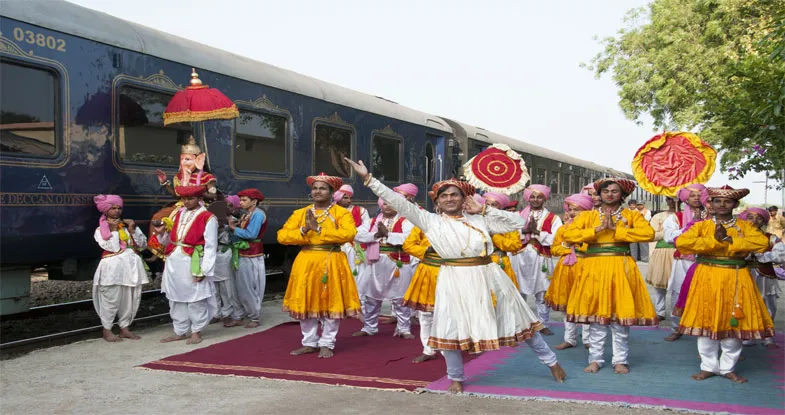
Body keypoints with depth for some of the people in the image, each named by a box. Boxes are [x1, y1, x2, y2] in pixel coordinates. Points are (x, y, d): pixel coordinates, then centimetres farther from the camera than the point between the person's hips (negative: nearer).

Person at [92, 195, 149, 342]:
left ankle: (125, 328, 18)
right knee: (111, 299, -5)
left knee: (130, 299, 6)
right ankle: (107, 330, 7)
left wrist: (133, 230, -1)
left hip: (132, 266, 4)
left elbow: (143, 245, 9)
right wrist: (113, 230, -6)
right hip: (113, 267, -4)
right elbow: (113, 247, -10)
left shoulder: (128, 225, 16)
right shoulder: (101, 230, 4)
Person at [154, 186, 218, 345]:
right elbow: (170, 241, 17)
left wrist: (204, 270, -15)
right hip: (173, 262, 7)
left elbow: (210, 247, -10)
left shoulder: (208, 218, -7)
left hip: (192, 262, -7)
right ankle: (180, 332, 25)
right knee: (176, 298, 13)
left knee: (195, 298, 2)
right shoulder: (178, 214, 13)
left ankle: (196, 332, 16)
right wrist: (162, 234, -3)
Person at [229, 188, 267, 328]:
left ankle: (255, 318, 9)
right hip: (242, 254, 8)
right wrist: (233, 226, -6)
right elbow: (241, 232, 10)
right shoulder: (246, 214, 13)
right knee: (241, 287, 13)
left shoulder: (258, 214, -12)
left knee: (250, 288, -1)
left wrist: (234, 229, -10)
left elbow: (251, 234, -20)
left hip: (252, 256, -8)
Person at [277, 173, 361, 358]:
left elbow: (349, 233, -20)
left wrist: (318, 229, -19)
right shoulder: (300, 213, 10)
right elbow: (282, 236, 1)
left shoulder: (341, 213, -1)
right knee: (306, 302, 8)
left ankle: (327, 344, 13)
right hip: (305, 262, 4)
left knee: (331, 303, 1)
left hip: (332, 263, -3)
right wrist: (304, 230, -15)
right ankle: (309, 343, 21)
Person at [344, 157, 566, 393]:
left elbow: (518, 222, 5)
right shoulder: (430, 221, 0)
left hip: (488, 277, 2)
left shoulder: (480, 220, 5)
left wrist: (484, 210, 0)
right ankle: (456, 378, 25)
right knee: (452, 329, 1)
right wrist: (368, 178, -12)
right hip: (455, 281, -1)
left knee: (518, 320, 12)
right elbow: (398, 202, -6)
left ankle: (551, 361, 29)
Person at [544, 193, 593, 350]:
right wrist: (567, 246, -7)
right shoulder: (563, 228, 11)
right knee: (566, 304, 9)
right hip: (565, 269, 5)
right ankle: (570, 338, 20)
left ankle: (588, 339, 12)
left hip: (583, 268, -4)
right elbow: (554, 249, 9)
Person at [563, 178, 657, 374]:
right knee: (596, 316, 2)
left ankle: (621, 360, 12)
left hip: (621, 268, -1)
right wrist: (597, 229, -10)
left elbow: (649, 233, -10)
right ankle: (595, 359, 12)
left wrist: (615, 230, -11)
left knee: (620, 315, 0)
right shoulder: (588, 216, 11)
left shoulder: (631, 215, 9)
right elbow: (568, 234, -3)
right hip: (594, 267, 1)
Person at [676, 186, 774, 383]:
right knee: (706, 322, 4)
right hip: (707, 278, 0)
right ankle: (708, 366, 19)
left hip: (736, 279, 1)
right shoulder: (702, 226, 3)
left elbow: (762, 242, -14)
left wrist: (727, 241, -16)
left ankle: (728, 368, 22)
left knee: (734, 324, 6)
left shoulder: (744, 226, 5)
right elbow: (681, 242, -13)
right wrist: (714, 241, -15)